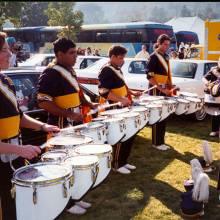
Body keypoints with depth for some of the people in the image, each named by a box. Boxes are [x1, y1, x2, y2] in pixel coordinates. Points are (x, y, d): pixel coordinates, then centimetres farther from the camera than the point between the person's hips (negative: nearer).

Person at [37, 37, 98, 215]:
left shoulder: (70, 70, 12)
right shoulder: (51, 73, -17)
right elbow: (43, 102, -23)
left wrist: (89, 105, 13)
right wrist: (69, 114, -25)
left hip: (75, 125, 9)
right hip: (62, 127, -9)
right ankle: (66, 203, 17)